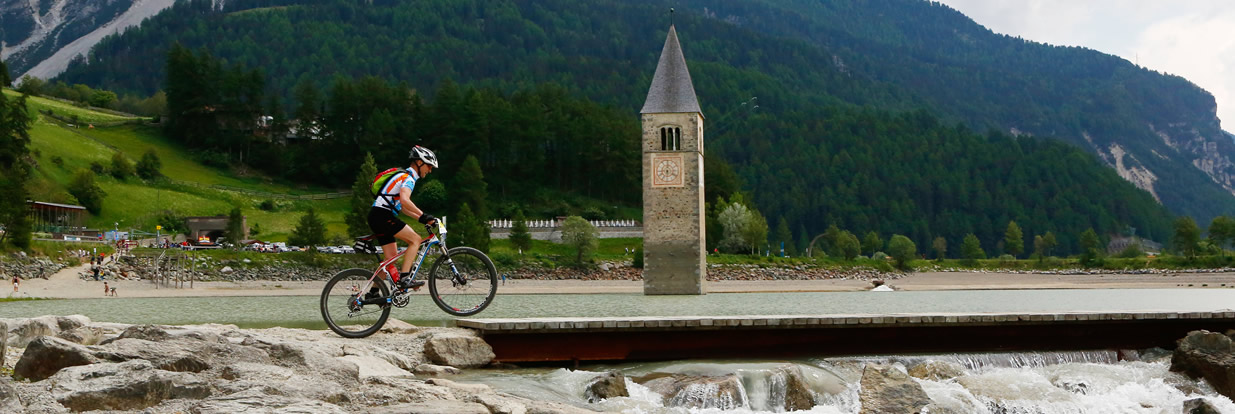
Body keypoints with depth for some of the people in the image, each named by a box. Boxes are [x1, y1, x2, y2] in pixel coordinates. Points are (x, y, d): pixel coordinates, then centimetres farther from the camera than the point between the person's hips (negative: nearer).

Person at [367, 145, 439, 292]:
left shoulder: (404, 176, 22)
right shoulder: (408, 177, -10)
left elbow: (402, 207, 23)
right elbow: (404, 200, -28)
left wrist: (421, 218, 15)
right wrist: (423, 216, -26)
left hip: (376, 218, 10)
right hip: (382, 216, -10)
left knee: (391, 258, 11)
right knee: (415, 240, -12)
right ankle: (403, 279, -18)